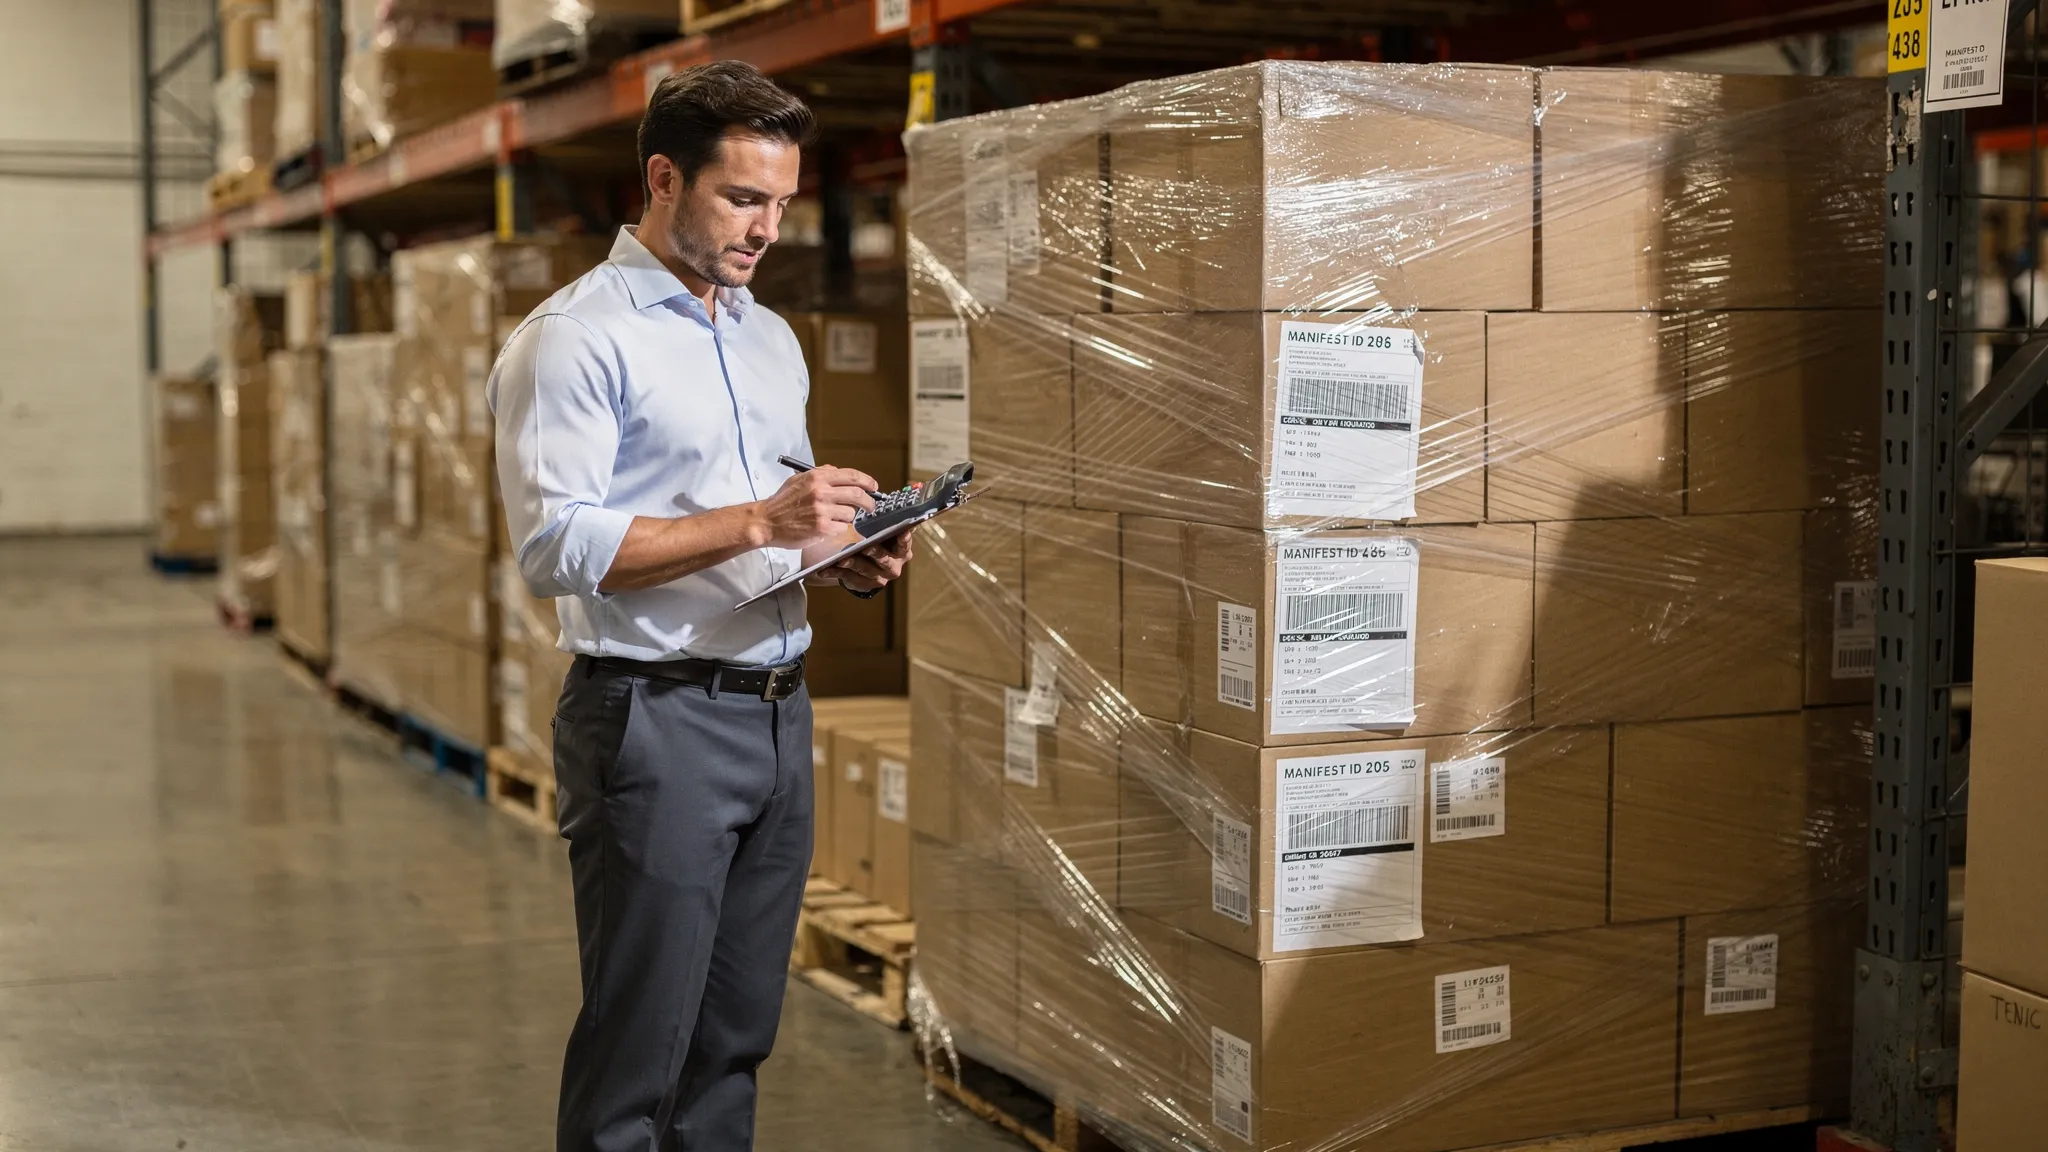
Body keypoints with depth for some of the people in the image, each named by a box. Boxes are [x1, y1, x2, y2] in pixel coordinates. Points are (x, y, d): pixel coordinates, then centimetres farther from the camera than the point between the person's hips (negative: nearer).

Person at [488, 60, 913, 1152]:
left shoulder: (770, 339, 17)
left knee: (735, 1038, 13)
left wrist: (843, 559, 3)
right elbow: (557, 548, -19)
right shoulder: (574, 336, -8)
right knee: (636, 1055, -1)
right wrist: (757, 522, -23)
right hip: (656, 720, -7)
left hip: (778, 709, 8)